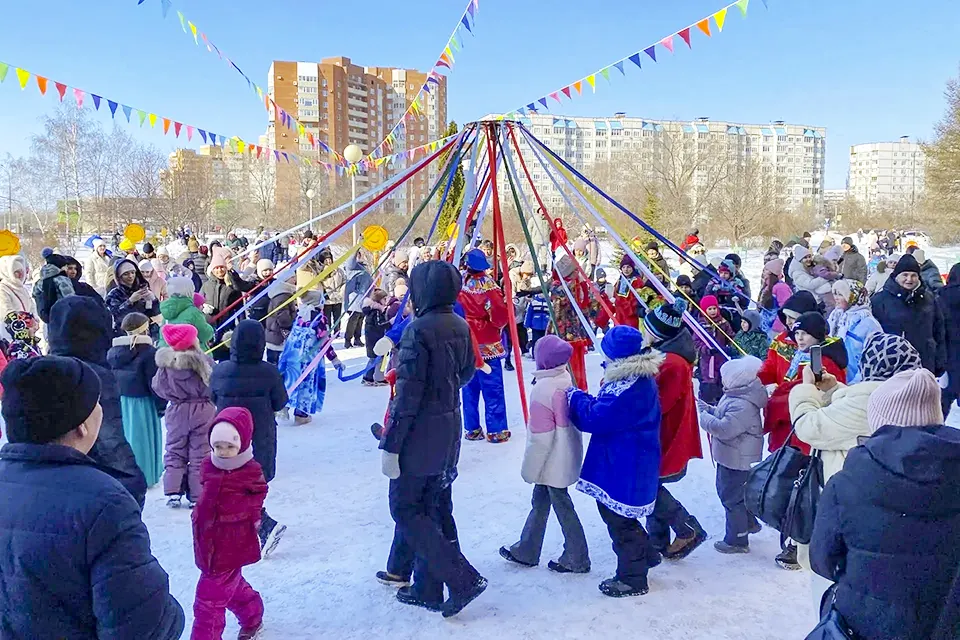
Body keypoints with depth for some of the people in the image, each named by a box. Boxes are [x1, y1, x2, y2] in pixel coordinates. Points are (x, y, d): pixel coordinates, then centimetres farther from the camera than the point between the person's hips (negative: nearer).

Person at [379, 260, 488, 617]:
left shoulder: (419, 330, -20)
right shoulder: (461, 327, 3)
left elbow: (408, 394, -21)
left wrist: (390, 446, -16)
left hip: (420, 435, -8)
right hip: (450, 434, 8)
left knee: (406, 510, 6)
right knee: (435, 508, 16)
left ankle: (462, 579, 1)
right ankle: (428, 589, 26)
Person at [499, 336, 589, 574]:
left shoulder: (543, 390, -26)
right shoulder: (567, 380, -1)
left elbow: (541, 438, -23)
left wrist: (529, 469, -10)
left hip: (553, 463, -9)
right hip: (567, 455, 9)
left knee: (563, 508, 7)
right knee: (540, 501, 20)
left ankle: (577, 560, 22)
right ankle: (526, 551, 33)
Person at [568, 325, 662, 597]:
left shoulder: (632, 388, -29)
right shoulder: (634, 378, 5)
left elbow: (596, 418, -26)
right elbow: (606, 410, 12)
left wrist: (576, 397, -10)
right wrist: (583, 400, -4)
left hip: (626, 469, -10)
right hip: (620, 463, 10)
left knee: (620, 520, 6)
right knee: (612, 511, 25)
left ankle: (633, 579, 24)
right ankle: (643, 556, 42)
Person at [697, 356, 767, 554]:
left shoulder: (742, 406, -29)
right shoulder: (732, 397, 4)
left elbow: (723, 429, -33)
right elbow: (720, 414, 16)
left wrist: (704, 417, -20)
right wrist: (706, 407, 1)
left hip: (737, 460, -11)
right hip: (730, 457, 11)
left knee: (732, 497, 3)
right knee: (726, 491, 26)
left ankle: (737, 540, 17)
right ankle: (749, 523, 44)